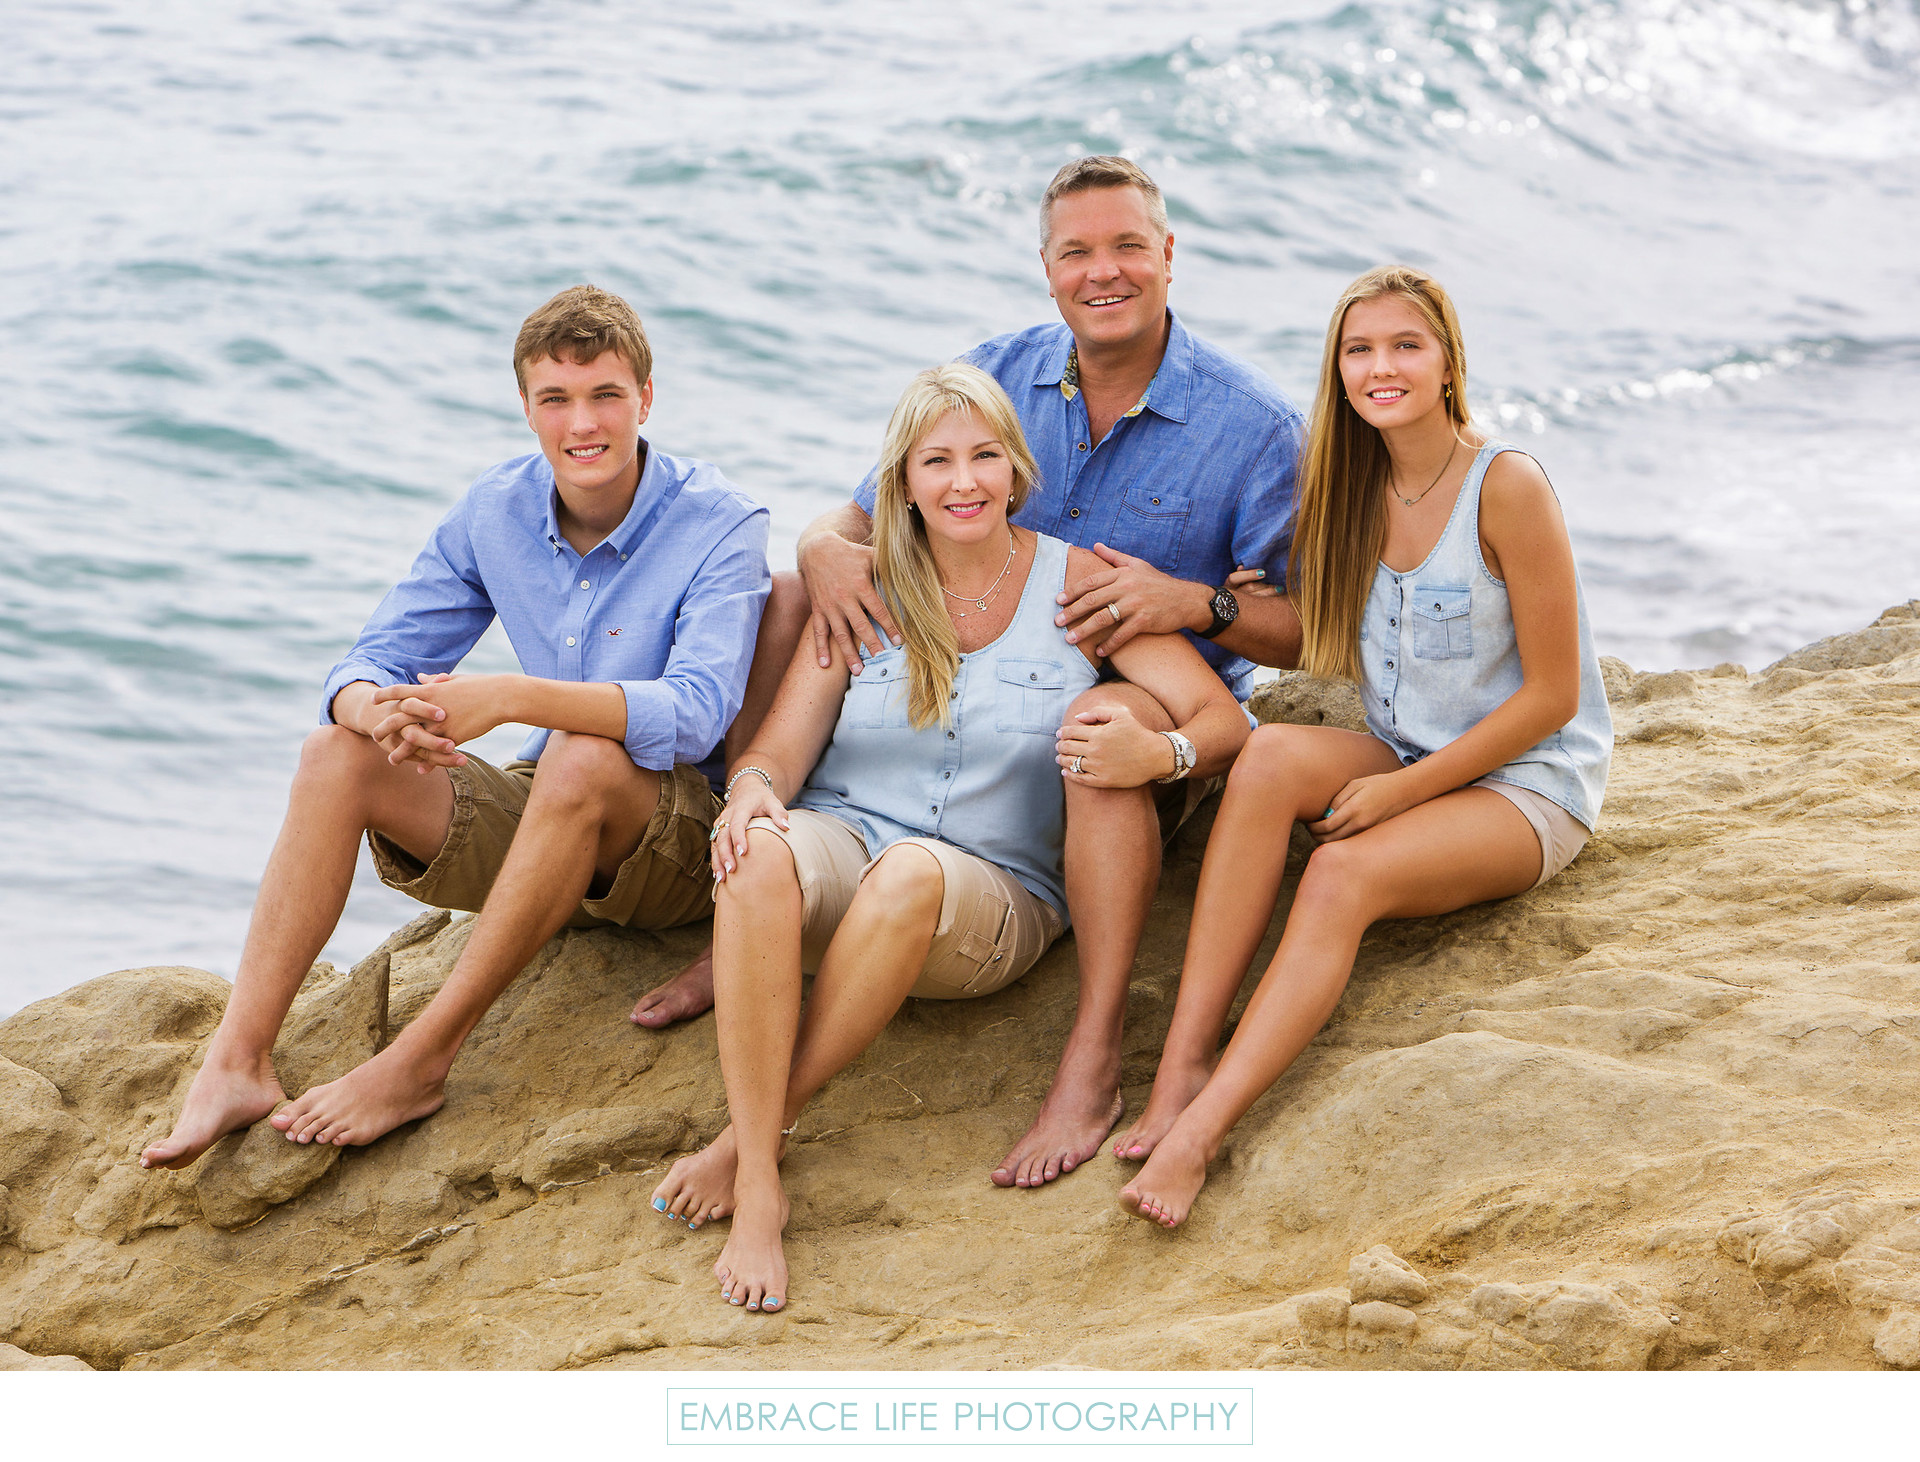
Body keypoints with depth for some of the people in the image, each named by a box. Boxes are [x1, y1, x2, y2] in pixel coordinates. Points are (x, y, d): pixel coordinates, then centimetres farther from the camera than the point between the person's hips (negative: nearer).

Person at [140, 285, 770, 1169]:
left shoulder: (720, 524, -16)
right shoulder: (495, 510, 1)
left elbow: (696, 713, -31)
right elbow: (373, 661, -2)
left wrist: (507, 698, -43)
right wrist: (377, 709, -29)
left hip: (679, 838, -5)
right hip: (538, 827, 5)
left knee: (584, 758, -37)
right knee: (338, 752, -17)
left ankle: (421, 1059, -31)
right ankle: (237, 1063, -25)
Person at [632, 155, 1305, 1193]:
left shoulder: (1253, 423, -8)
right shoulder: (991, 380, 3)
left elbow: (1305, 632, -7)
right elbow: (854, 523, 6)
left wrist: (1191, 603, -27)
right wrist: (826, 554, -20)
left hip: (1172, 726, -5)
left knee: (1106, 721, -42)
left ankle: (1092, 1065, -40)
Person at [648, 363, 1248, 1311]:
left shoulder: (1075, 583, 4)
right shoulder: (866, 588, 9)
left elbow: (1225, 720, -2)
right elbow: (781, 746, 5)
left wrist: (1159, 752, -26)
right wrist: (752, 789, -21)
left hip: (995, 897, -1)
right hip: (843, 848, 1)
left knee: (912, 872, -39)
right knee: (761, 853, -36)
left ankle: (755, 1134, -27)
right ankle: (759, 1192, -38)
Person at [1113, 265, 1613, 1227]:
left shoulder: (1505, 486, -15)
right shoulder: (1351, 485, 5)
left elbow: (1551, 696, -13)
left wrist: (1402, 790, -17)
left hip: (1526, 786, -5)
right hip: (1399, 766, 5)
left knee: (1345, 872, -33)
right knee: (1270, 757, -27)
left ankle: (1199, 1132, -42)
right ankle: (1181, 1067, -35)